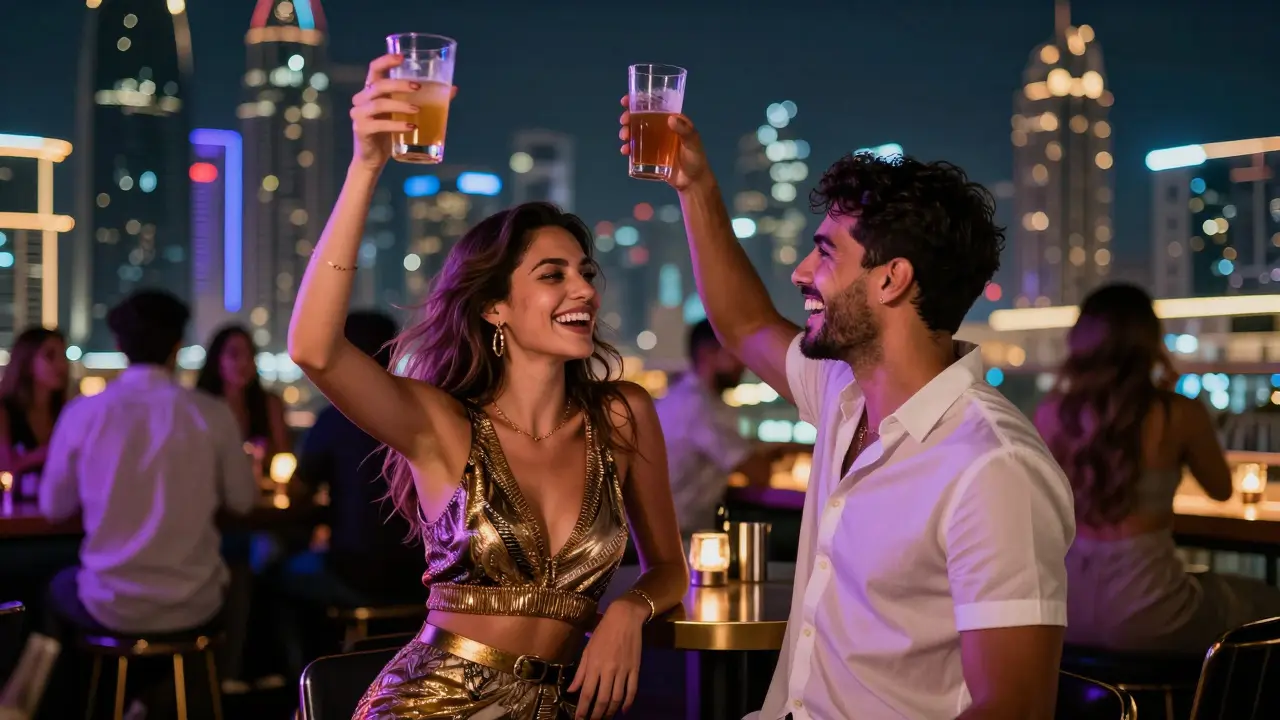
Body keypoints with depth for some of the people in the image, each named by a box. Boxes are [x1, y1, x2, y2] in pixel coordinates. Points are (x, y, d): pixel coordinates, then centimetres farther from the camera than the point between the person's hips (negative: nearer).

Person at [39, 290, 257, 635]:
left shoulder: (82, 413, -8)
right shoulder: (212, 414, -8)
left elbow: (54, 507, 5)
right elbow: (243, 501, 7)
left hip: (111, 608, 0)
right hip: (194, 608, 0)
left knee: (59, 586, 33)